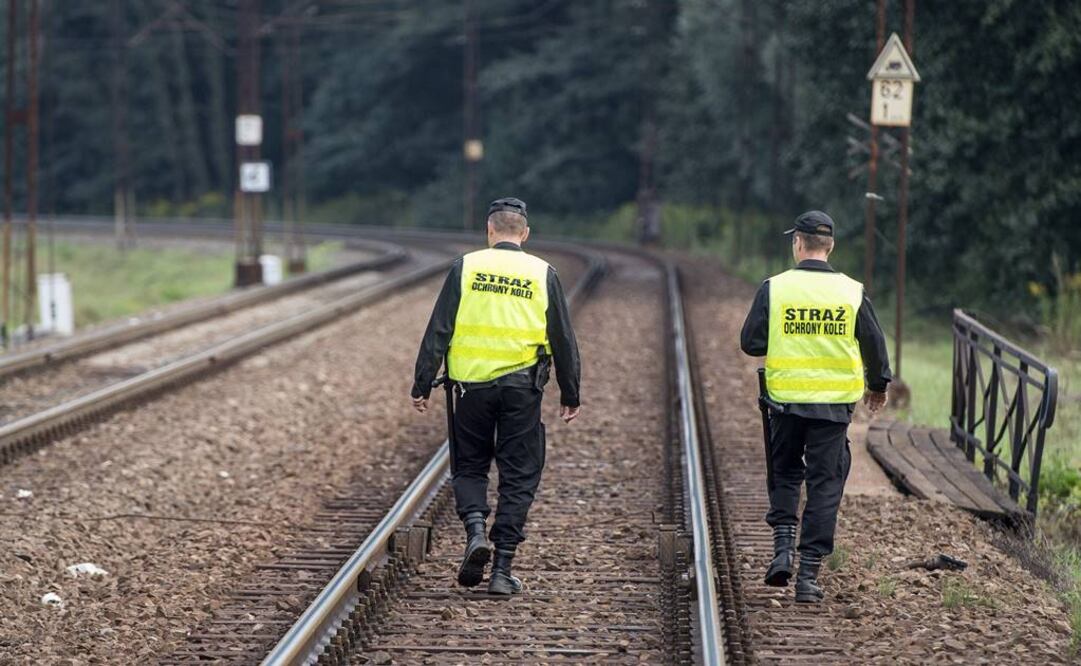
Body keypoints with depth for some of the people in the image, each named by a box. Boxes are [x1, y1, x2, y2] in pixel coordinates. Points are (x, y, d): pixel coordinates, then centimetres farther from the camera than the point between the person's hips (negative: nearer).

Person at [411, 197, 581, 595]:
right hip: (522, 386, 0)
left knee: (469, 467, 16)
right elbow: (563, 340, 7)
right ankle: (502, 569, 3)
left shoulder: (466, 268, 1)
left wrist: (422, 386, 3)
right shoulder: (542, 274, 3)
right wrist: (570, 395, 15)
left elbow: (438, 331, -2)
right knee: (517, 478, 6)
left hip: (472, 383, 0)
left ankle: (475, 531, -10)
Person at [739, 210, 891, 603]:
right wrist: (878, 386, 25)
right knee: (825, 485, 5)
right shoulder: (852, 292, -1)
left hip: (787, 399, 0)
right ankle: (809, 573, 2)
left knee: (784, 475, 20)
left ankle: (783, 545, 1)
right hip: (834, 404, 0)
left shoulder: (774, 289, -6)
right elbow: (875, 346, 7)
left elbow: (750, 343, -4)